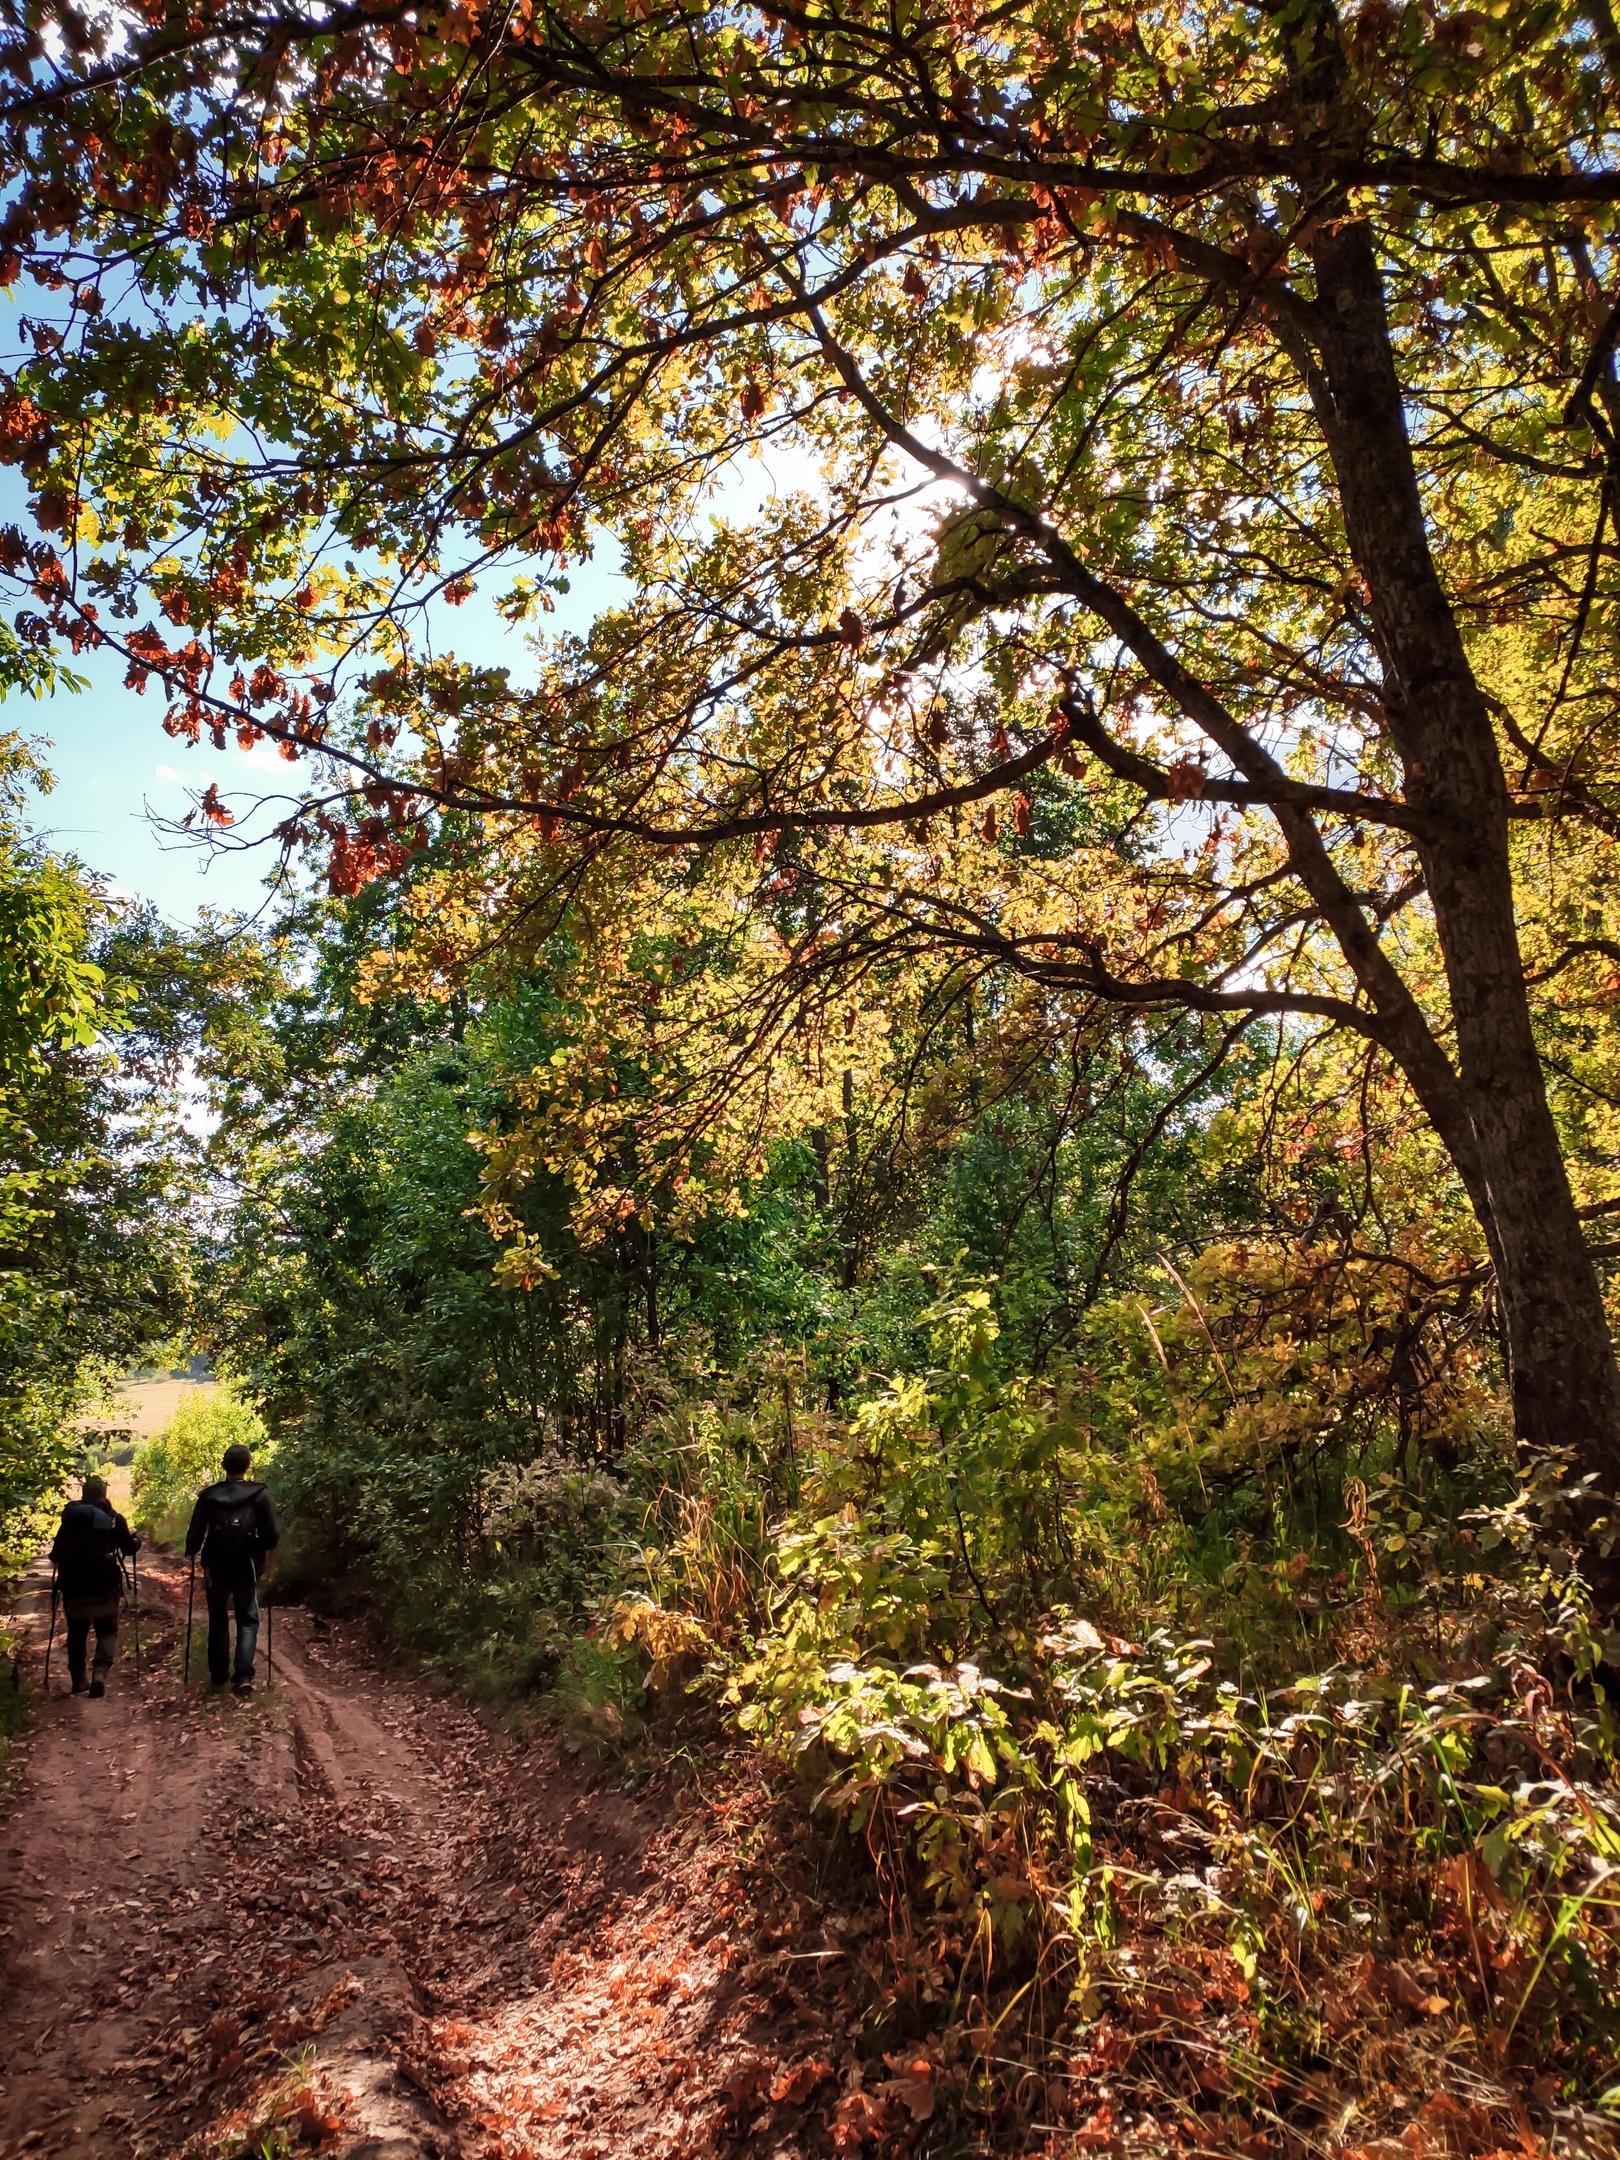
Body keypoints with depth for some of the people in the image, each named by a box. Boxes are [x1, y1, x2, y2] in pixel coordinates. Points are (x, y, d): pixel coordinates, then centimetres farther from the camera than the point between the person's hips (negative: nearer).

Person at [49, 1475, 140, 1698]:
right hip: (105, 1584, -1)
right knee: (107, 1631, 8)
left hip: (73, 1583, 1)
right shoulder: (114, 1518, -1)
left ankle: (78, 1680, 18)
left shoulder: (71, 1515, -4)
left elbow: (59, 1548, -10)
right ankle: (100, 1670, -15)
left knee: (77, 1632, 15)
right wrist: (135, 1538, 28)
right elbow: (130, 1548, 6)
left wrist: (55, 1560, 12)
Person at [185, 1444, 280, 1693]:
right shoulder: (259, 1495, -8)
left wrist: (191, 1553, 19)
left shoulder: (208, 1495, -4)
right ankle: (243, 1675, -7)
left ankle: (219, 1672, 26)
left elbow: (195, 1532, -2)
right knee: (248, 1619, 7)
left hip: (216, 1567, 2)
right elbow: (272, 1537, -8)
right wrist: (266, 1546, 15)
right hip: (247, 1567, -2)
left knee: (218, 1618, 18)